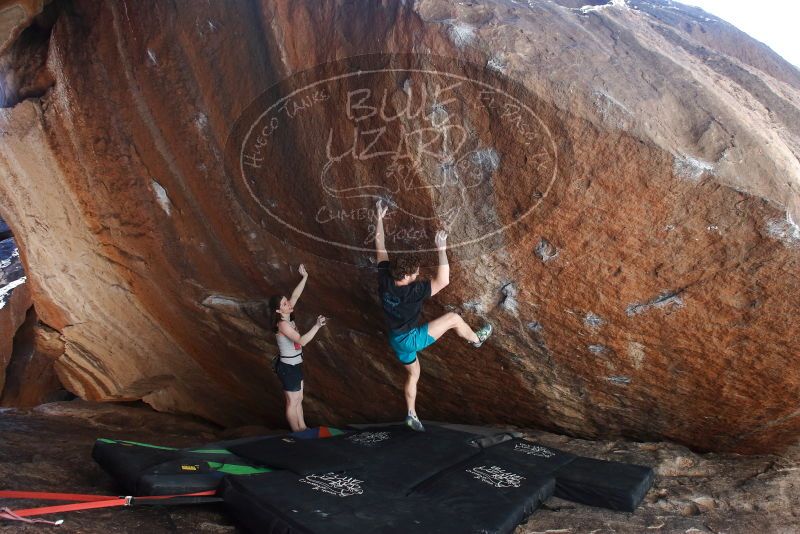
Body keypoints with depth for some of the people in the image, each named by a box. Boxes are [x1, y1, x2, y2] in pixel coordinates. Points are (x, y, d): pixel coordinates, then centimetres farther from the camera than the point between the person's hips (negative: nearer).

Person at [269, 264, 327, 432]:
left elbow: (295, 296, 2)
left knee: (298, 399, 20)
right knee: (292, 402, 8)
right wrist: (317, 325, -39)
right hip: (288, 367, -9)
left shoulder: (288, 318, -1)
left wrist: (305, 277, -1)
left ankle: (303, 429, 33)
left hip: (295, 365, 9)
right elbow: (302, 340, -35)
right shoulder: (283, 324, -25)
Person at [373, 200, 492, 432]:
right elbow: (443, 281, -34)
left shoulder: (384, 280, -15)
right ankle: (476, 339, 27)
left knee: (413, 375, 28)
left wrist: (379, 218, -1)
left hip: (397, 340, 7)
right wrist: (441, 249, -33)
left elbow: (380, 246, -6)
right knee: (453, 318, -1)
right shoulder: (412, 291, -33)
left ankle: (412, 415, 38)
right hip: (411, 339, -7)